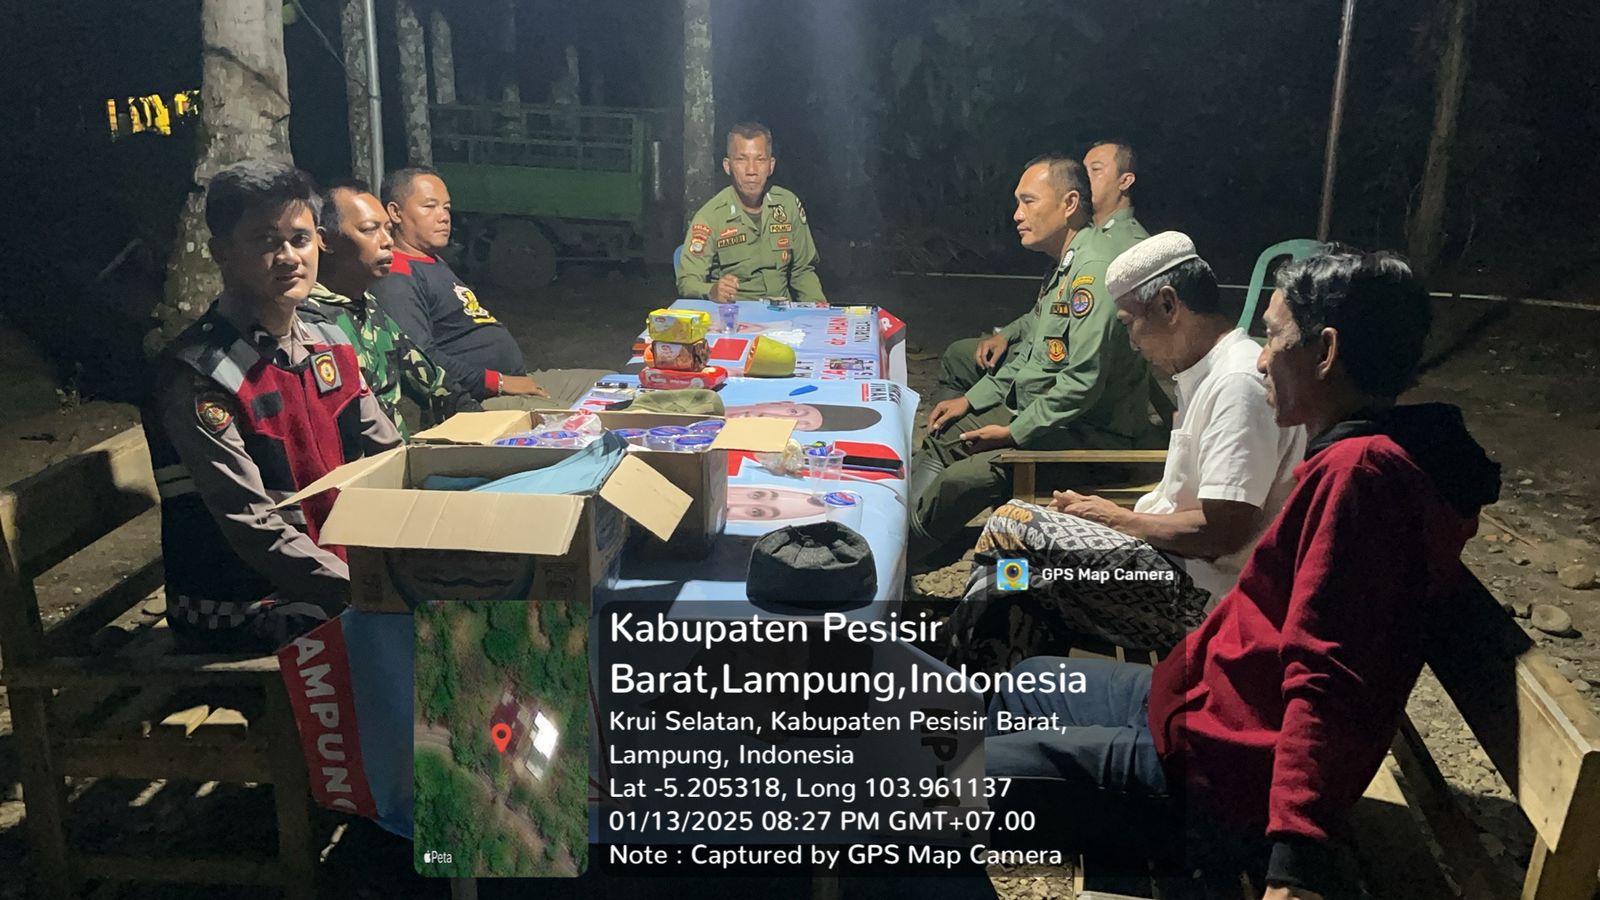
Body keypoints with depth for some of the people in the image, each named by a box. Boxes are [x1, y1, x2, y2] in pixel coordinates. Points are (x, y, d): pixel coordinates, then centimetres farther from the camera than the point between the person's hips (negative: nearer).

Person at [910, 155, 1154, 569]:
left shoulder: (1094, 271, -22)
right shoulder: (1064, 265, 13)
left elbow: (1083, 383, -27)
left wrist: (1015, 433, -18)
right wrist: (973, 399, 15)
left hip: (1090, 434, -11)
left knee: (960, 480, -23)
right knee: (939, 440, 12)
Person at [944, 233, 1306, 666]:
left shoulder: (1238, 383, -19)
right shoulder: (1208, 373, 14)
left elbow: (1223, 530, -24)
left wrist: (1119, 519, -9)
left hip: (1203, 598, -10)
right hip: (1182, 569, 10)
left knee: (1011, 527, -11)